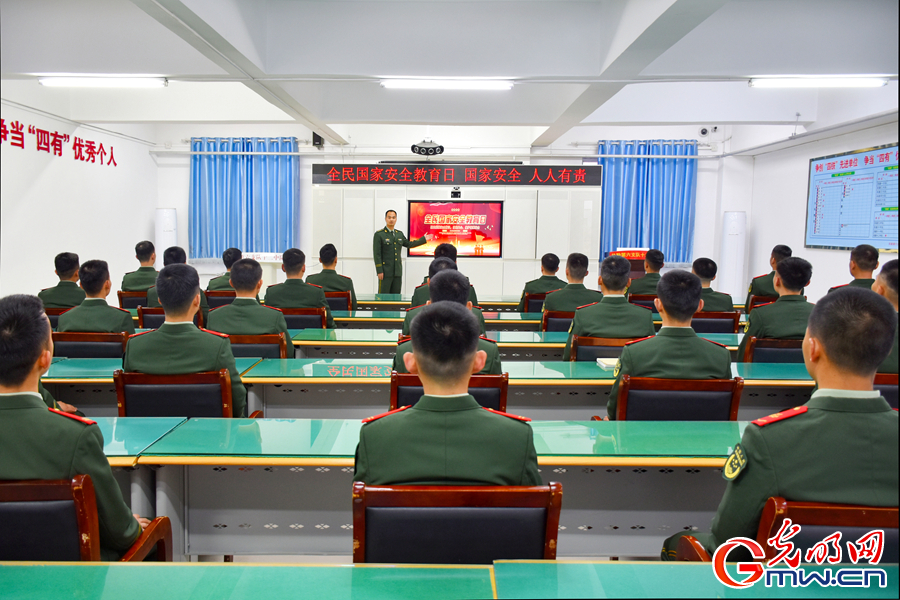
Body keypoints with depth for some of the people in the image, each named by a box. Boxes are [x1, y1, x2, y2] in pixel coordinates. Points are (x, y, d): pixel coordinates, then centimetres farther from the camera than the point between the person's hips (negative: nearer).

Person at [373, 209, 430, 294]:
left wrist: (424, 239, 30)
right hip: (385, 271, -5)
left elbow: (408, 244, 30)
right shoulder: (379, 234, -3)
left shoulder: (399, 234, 14)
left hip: (398, 271, 5)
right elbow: (377, 254, -7)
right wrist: (379, 271, -13)